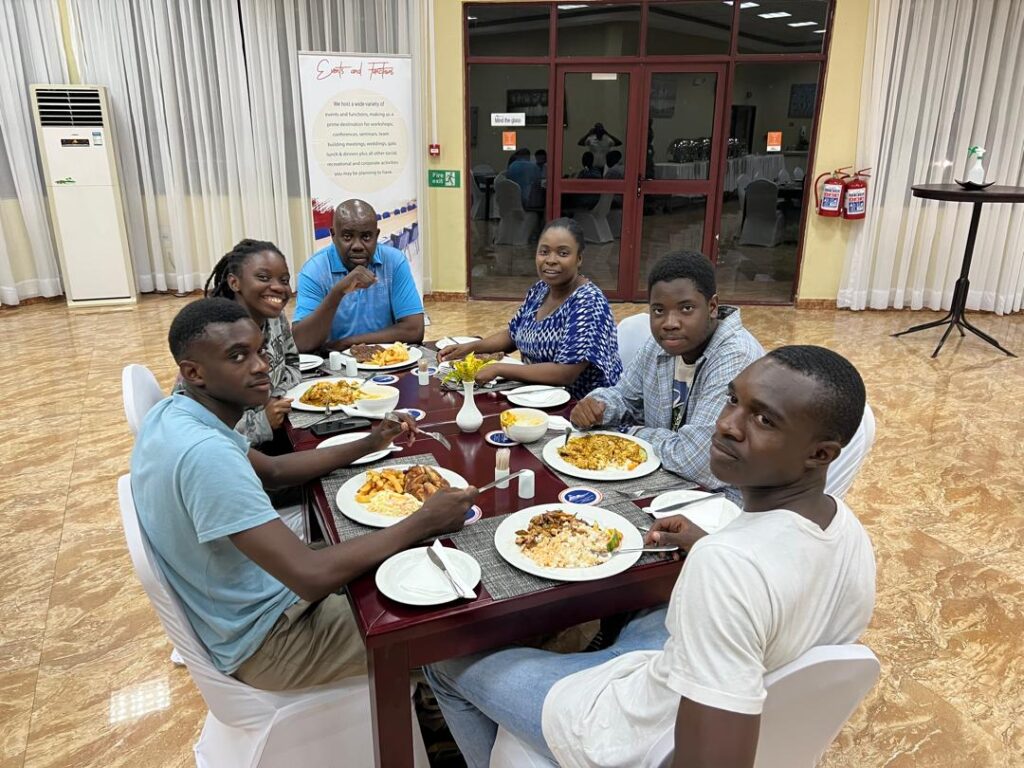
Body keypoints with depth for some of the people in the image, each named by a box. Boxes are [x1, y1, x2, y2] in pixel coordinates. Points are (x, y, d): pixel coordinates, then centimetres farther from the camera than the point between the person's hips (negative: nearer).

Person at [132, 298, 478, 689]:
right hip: (260, 642, -9)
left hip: (236, 606, 9)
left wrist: (368, 444, 1)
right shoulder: (204, 452, -34)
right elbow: (312, 577, -36)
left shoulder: (173, 414, -4)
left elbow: (272, 470, 10)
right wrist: (424, 521, -26)